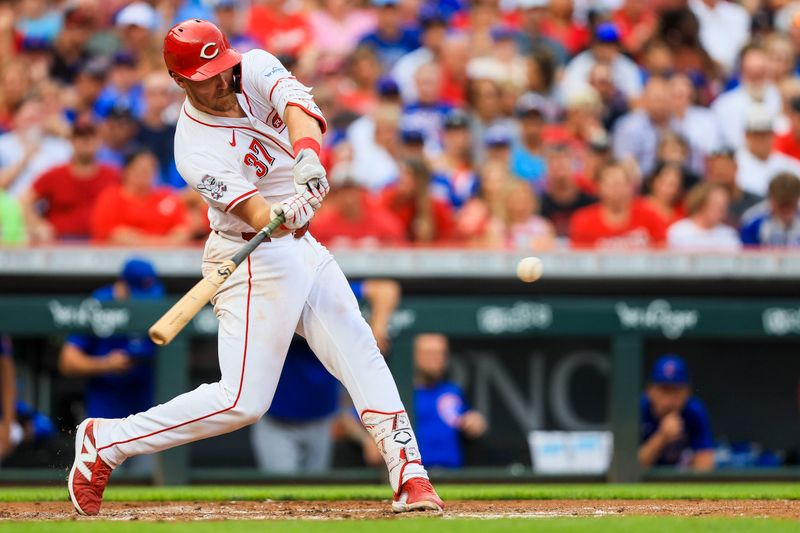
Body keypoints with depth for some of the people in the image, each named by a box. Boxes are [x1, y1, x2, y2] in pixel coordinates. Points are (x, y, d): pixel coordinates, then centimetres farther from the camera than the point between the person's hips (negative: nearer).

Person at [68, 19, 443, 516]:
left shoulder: (257, 70, -5)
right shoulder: (196, 152, -21)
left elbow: (297, 105, -27)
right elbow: (257, 216, -30)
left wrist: (307, 155, -47)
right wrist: (285, 215, -53)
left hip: (303, 250, 7)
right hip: (255, 260, -7)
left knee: (363, 359, 2)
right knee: (243, 400, -11)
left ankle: (410, 475, 4)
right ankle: (105, 442, -1)